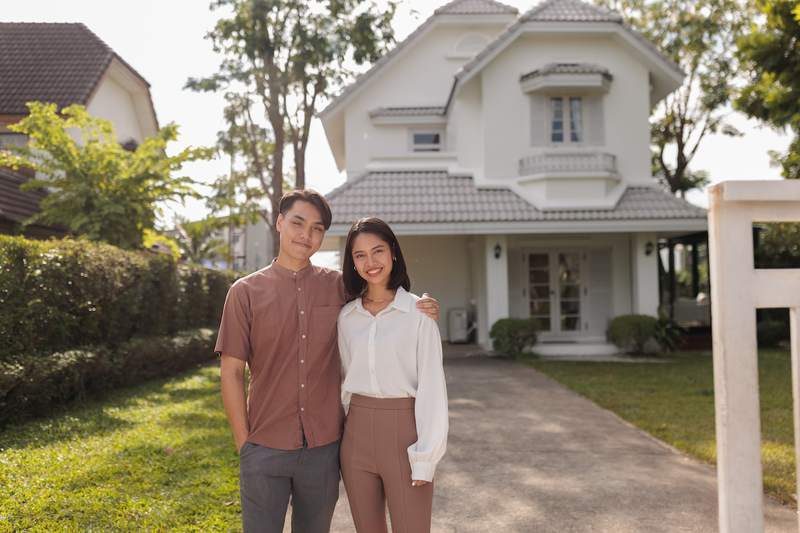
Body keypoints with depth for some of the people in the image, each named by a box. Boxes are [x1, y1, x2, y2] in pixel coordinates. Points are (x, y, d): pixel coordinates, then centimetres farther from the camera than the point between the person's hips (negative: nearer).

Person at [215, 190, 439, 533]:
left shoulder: (338, 286, 2)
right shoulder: (245, 292, -2)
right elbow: (231, 372, -1)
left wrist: (420, 311, -5)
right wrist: (243, 442, -3)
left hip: (324, 449, 2)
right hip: (265, 450, -1)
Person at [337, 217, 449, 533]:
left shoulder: (418, 312, -8)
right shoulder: (345, 316, 5)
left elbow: (431, 386, -9)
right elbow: (344, 379, 12)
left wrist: (425, 457, -11)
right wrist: (339, 432, 10)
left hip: (404, 431, -4)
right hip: (357, 432, 4)